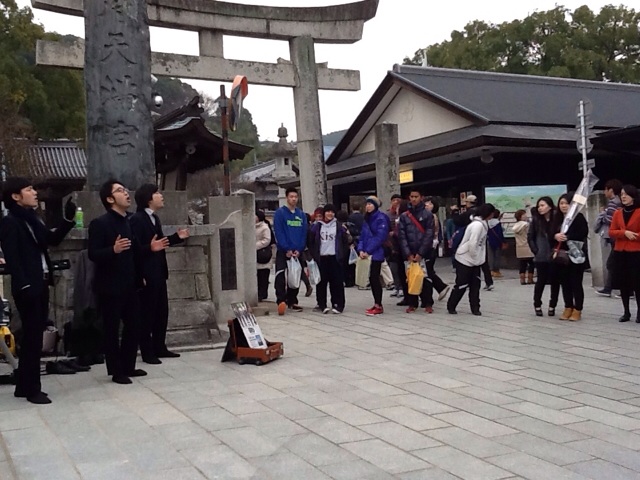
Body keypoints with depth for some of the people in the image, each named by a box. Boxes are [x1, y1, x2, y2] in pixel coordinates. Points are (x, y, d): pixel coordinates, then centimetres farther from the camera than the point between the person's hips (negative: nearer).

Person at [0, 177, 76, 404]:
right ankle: (32, 389, 8)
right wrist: (24, 286, -23)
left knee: (33, 336, 13)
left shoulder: (32, 218, 15)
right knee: (33, 337, -2)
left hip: (41, 284, 8)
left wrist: (68, 219, 6)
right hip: (28, 288, -8)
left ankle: (23, 386, 23)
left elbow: (53, 239, 19)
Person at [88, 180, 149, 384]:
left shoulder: (131, 222, 11)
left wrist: (150, 248, 7)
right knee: (112, 330, 2)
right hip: (110, 287, -7)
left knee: (134, 326, 11)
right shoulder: (100, 223, -10)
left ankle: (128, 367, 25)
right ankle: (116, 372, 11)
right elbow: (93, 255, -17)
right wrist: (113, 250, -32)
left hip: (130, 285, 7)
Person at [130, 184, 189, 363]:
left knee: (162, 312, 14)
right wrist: (150, 248, -35)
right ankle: (147, 352, 8)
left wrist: (177, 237, 10)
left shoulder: (154, 218, 14)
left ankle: (160, 348, 24)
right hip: (147, 276, -9)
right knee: (147, 314, -1)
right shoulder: (137, 219, -15)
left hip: (159, 274, 9)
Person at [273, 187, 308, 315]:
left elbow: (304, 233, 6)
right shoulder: (280, 213, -3)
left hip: (297, 252, 4)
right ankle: (281, 301, -19)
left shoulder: (301, 215, 10)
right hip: (283, 251, -4)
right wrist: (287, 249, -14)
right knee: (280, 276, -17)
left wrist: (299, 249, -6)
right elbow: (279, 233, -9)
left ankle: (292, 301, 20)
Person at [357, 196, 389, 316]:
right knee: (372, 279, 8)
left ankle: (378, 306, -1)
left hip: (376, 253, -7)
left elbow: (380, 237, -16)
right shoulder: (366, 219, 16)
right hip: (367, 253, 7)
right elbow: (363, 235, 16)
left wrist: (368, 251, -16)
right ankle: (377, 304, 16)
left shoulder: (381, 218, -9)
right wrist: (361, 249, -1)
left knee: (374, 278, -7)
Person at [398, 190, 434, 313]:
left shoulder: (428, 214, 1)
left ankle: (428, 304, 8)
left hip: (424, 253, -2)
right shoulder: (404, 216, 7)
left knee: (425, 278, 0)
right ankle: (412, 303, 11)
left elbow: (429, 235, -5)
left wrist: (420, 253, -12)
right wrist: (408, 254, -8)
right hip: (409, 253, 2)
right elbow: (401, 236, 2)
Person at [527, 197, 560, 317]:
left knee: (555, 281, 5)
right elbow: (530, 237, 4)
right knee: (541, 281, 4)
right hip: (541, 256, 0)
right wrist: (535, 251, -3)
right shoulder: (536, 220, 0)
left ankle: (552, 306, 18)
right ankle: (537, 305, 20)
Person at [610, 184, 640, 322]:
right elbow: (611, 232, 3)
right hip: (620, 253, 5)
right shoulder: (617, 213, 10)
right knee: (623, 283, 7)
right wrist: (624, 233, -12)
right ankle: (626, 312, 16)